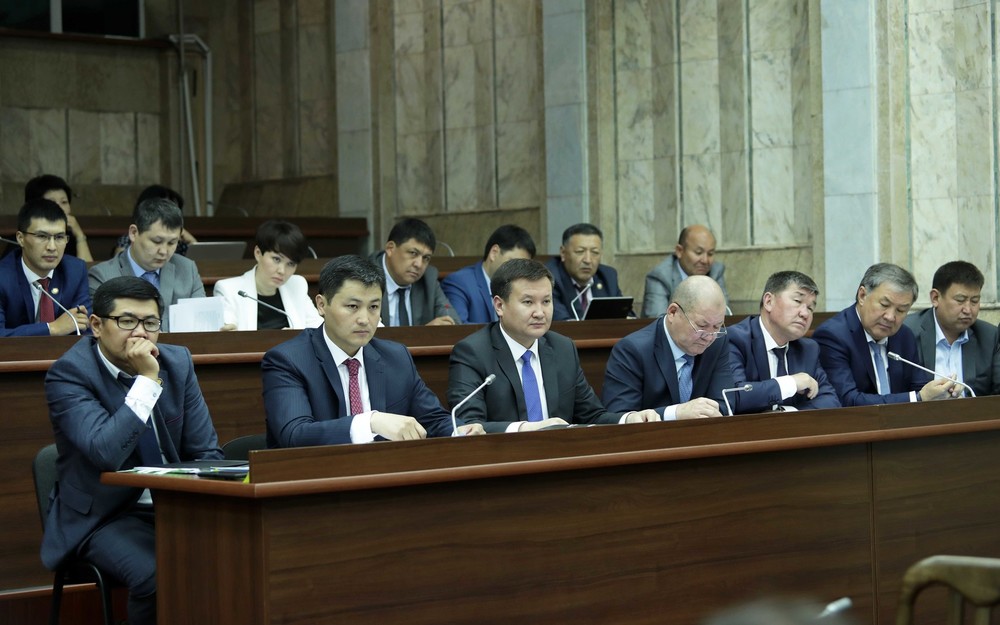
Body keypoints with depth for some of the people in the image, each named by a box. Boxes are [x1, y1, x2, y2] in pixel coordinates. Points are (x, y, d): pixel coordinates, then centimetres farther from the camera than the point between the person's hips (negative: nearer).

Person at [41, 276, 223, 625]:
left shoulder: (177, 362, 3)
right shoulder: (68, 373, -13)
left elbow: (206, 453, 7)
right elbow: (107, 452, -27)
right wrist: (147, 380, -25)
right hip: (104, 516, -5)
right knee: (159, 577, -33)